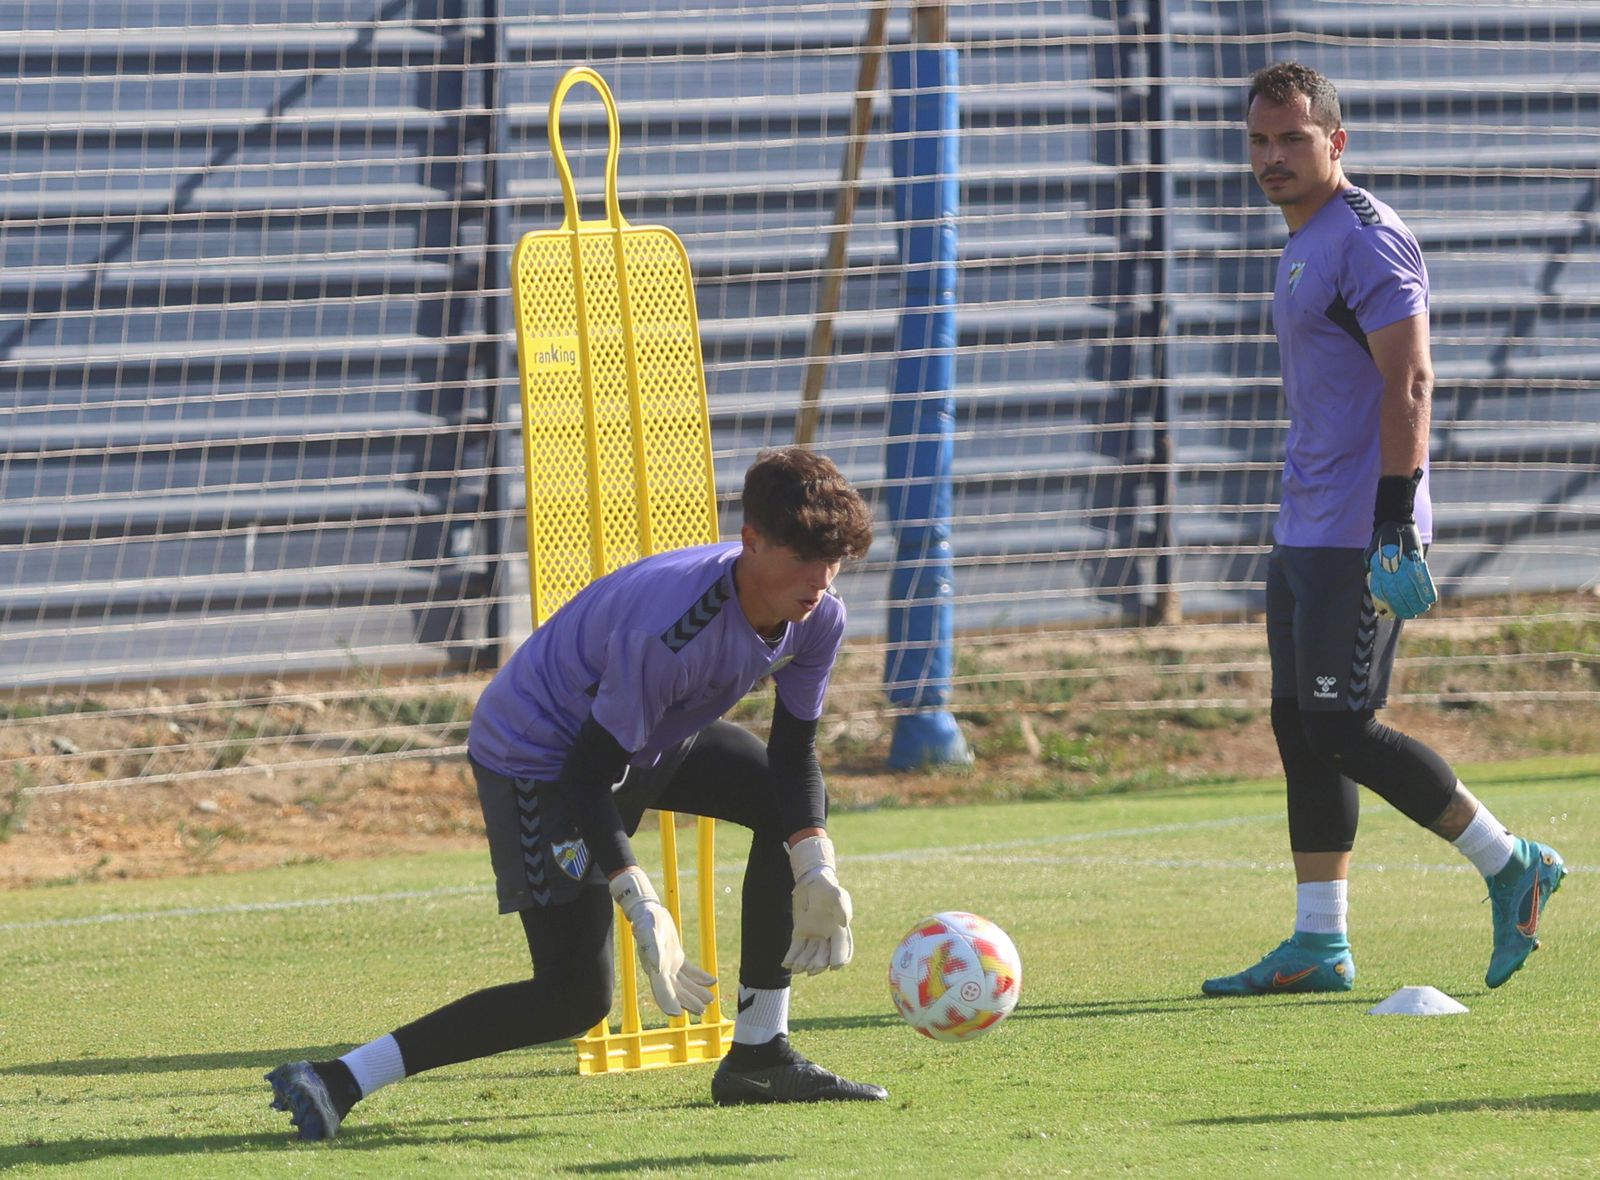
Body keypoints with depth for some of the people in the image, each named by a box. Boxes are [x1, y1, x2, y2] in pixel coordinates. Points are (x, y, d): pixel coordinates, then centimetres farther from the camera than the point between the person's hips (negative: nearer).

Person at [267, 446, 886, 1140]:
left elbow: (794, 749, -1)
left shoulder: (818, 617, -13)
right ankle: (338, 1082, -21)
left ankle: (759, 1057, 11)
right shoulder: (666, 629, -37)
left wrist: (817, 874, -15)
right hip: (537, 750, -9)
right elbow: (588, 774, -31)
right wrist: (645, 912, -39)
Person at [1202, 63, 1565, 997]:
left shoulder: (1365, 239, -13)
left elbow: (1409, 383, -19)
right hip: (1307, 530, 10)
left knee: (1343, 731, -11)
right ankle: (1320, 947, 10)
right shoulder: (1307, 246, 18)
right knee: (1301, 728, 8)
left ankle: (1511, 865, -1)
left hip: (1356, 535, -10)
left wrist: (1396, 532, -24)